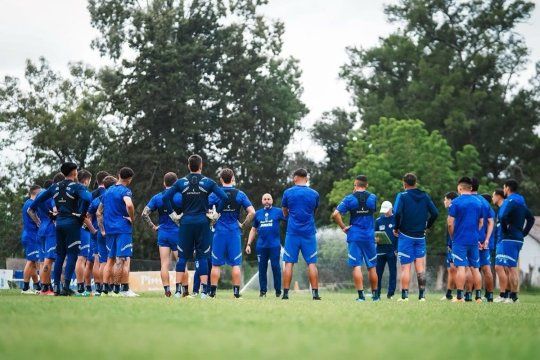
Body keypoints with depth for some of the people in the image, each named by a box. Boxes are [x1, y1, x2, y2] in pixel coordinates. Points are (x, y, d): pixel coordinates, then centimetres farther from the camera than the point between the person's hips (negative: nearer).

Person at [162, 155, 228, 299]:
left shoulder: (181, 182, 3)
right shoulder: (208, 182, 0)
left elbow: (165, 197, -4)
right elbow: (224, 197, -7)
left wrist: (173, 214, 3)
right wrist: (215, 214, 1)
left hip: (186, 222, 1)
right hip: (202, 222, -1)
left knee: (182, 256, 6)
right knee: (202, 257, 4)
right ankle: (204, 291, -2)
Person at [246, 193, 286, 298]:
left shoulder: (278, 211, 4)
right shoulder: (258, 214, 14)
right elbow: (253, 230, 19)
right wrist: (248, 244, 13)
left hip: (274, 245, -3)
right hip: (261, 245, 3)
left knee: (276, 267, -2)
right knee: (262, 268, 5)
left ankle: (278, 291, 6)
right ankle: (263, 291, 11)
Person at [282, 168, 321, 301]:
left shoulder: (288, 193, 0)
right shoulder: (314, 194, 3)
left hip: (292, 232, -1)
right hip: (309, 232, 1)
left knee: (289, 262, 2)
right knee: (312, 263, 3)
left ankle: (286, 292, 0)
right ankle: (315, 293, 0)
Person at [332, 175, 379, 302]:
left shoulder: (349, 198, -4)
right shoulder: (372, 198, 1)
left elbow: (335, 214, -13)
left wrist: (343, 227, -2)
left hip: (354, 236, -2)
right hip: (369, 236, 2)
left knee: (356, 266, -2)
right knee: (372, 267, 11)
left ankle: (361, 295, -9)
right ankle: (375, 294, 18)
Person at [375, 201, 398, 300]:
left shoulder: (396, 219, 1)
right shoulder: (378, 220, 11)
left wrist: (397, 249, -8)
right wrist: (376, 239, -6)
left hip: (392, 251, -3)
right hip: (380, 250, 3)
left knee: (393, 272, 0)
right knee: (378, 273, 2)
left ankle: (390, 294, 5)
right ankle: (376, 294, 7)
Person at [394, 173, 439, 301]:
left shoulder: (402, 196, -6)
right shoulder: (425, 196, 6)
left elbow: (397, 213, -20)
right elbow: (435, 213, 1)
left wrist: (396, 228, -6)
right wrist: (427, 226, 12)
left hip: (405, 235, -3)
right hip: (420, 236, 3)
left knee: (406, 267, 0)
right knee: (420, 267, 7)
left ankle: (405, 296, -2)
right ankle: (422, 295, 4)